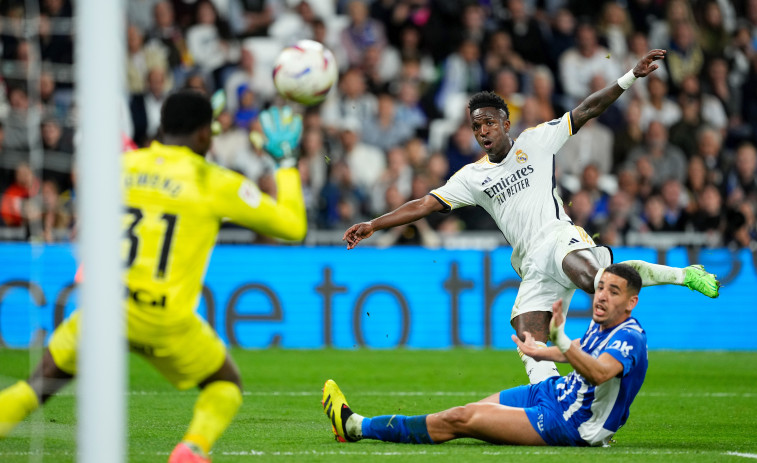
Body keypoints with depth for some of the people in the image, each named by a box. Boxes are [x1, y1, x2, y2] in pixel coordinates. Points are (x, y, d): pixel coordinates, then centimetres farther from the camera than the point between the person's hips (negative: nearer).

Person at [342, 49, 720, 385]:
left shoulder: (536, 141, 8)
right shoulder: (472, 177, 17)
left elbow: (586, 110, 7)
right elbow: (426, 204, 15)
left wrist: (631, 77, -1)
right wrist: (373, 225, 8)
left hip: (558, 235, -5)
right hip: (531, 264, 5)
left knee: (590, 278, -37)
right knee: (529, 348, -12)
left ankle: (683, 275, -23)